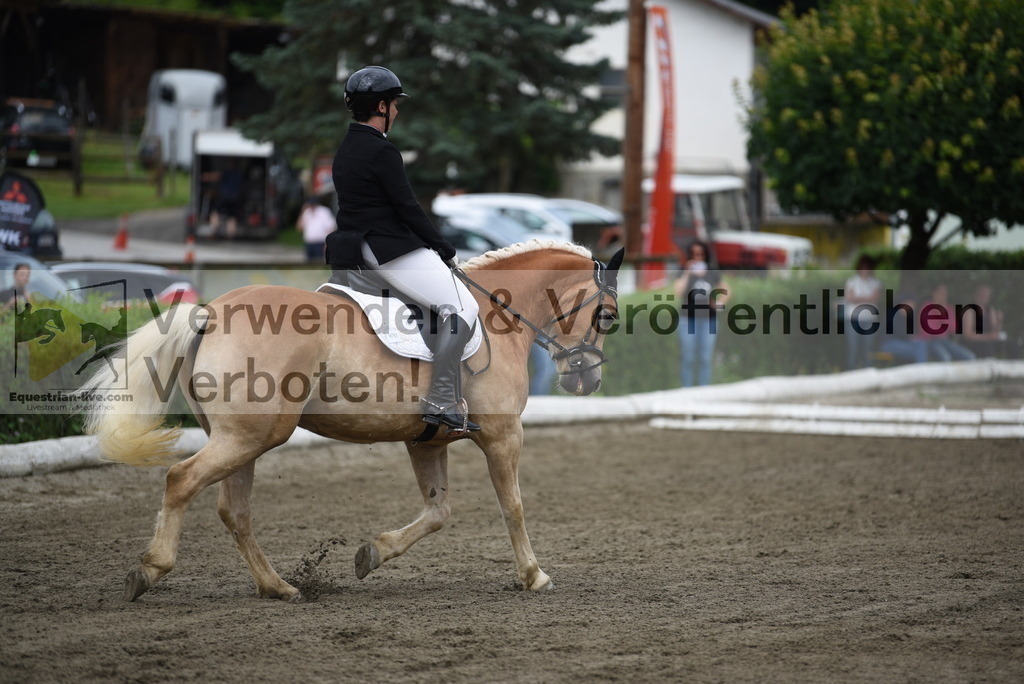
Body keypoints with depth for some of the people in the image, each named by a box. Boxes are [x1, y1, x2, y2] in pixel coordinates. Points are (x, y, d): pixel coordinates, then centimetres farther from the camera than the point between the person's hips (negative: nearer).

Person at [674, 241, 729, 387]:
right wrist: (687, 274, -20)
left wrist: (719, 303, 1)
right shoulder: (684, 274, -2)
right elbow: (678, 294, -19)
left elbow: (725, 292, 20)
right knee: (688, 359, 1)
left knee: (706, 359, 5)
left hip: (709, 320, 2)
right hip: (688, 320, -2)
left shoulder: (713, 274, 6)